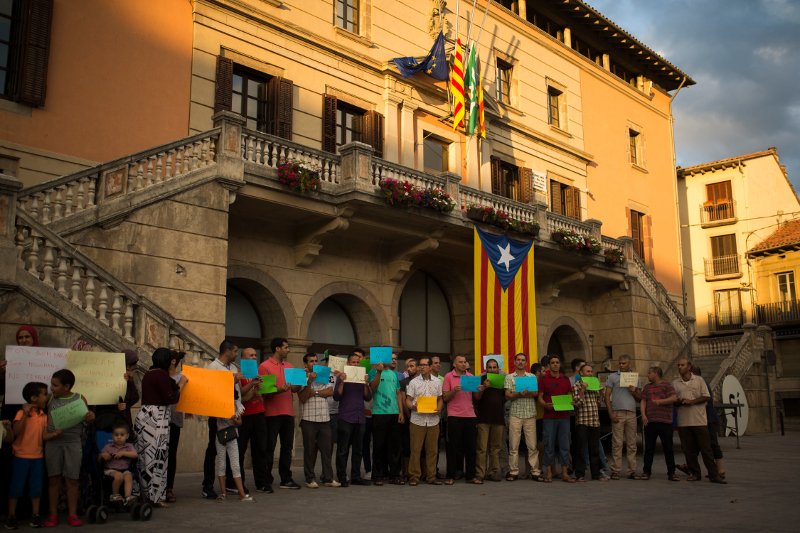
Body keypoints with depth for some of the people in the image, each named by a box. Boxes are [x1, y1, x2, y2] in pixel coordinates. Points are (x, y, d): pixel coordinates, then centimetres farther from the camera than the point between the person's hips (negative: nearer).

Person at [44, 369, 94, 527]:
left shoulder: (80, 399, 1)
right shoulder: (50, 399, 3)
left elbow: (86, 419, 7)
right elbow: (45, 420, 4)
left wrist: (90, 418, -15)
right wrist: (48, 433, -13)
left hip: (73, 443, -1)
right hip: (52, 443, 1)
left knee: (72, 480, 2)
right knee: (54, 479, 5)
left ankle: (72, 514, 11)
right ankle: (53, 515, 14)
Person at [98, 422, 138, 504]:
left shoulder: (129, 446, 9)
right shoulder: (108, 447, 10)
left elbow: (135, 455, -8)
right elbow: (100, 458, 10)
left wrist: (123, 453, -17)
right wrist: (103, 456, -13)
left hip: (125, 470, 1)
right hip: (111, 470, -1)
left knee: (128, 476, -31)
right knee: (119, 476, -32)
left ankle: (128, 497, -41)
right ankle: (115, 494, -11)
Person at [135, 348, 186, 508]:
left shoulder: (150, 374, 17)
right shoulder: (161, 375, -12)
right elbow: (171, 398, -13)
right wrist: (180, 385, 0)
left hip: (145, 416, 10)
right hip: (155, 419, -10)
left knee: (146, 456, 11)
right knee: (156, 457, -4)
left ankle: (146, 494, 16)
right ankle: (154, 496, -1)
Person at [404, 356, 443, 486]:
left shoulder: (437, 382, 9)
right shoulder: (413, 382, 3)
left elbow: (440, 399, 15)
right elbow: (408, 400, 3)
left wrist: (439, 408, -5)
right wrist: (413, 406, -18)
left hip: (433, 420, 2)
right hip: (417, 420, -2)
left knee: (432, 450, 6)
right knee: (415, 450, -2)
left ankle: (431, 476, 14)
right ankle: (414, 477, 6)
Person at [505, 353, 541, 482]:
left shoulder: (532, 377, 13)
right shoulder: (509, 377, 9)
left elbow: (536, 393, 2)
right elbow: (508, 396, 0)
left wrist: (527, 393, -16)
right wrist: (519, 394, -17)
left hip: (530, 414, 1)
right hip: (515, 414, -1)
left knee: (532, 445, -1)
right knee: (513, 445, -1)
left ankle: (535, 471, 4)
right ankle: (513, 471, 5)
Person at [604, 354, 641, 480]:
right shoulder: (613, 377, 7)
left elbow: (639, 399, 19)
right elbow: (607, 396, 2)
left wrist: (634, 392, -3)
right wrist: (611, 413, -7)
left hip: (631, 413, 3)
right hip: (617, 413, -3)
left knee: (632, 443, 4)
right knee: (617, 443, -5)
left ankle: (632, 471, 9)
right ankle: (615, 471, -2)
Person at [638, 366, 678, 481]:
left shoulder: (667, 385, 1)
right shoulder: (647, 387, 16)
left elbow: (674, 398, -11)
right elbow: (643, 401, 11)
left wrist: (660, 401, -19)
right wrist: (643, 415, -2)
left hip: (665, 421, -4)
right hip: (649, 421, 4)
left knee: (668, 448, 1)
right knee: (649, 448, 6)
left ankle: (671, 473, 8)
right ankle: (646, 472, 11)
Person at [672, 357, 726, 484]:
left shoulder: (699, 380, 5)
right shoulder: (675, 383, 10)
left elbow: (707, 396, -1)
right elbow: (672, 401, 10)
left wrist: (692, 401, -13)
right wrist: (680, 402, -12)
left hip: (699, 420, -2)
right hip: (683, 422, 2)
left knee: (706, 448, -3)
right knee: (688, 449, 4)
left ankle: (713, 475, 0)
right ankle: (695, 473, 14)